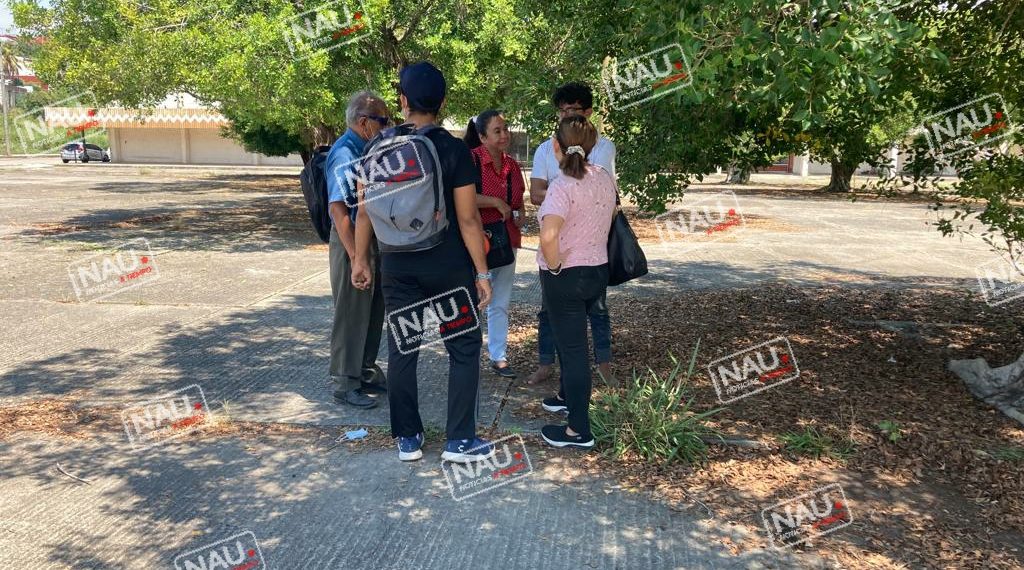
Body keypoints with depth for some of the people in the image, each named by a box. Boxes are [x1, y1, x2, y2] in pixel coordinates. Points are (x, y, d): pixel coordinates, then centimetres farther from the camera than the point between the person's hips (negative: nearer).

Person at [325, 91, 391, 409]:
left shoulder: (366, 150, 11)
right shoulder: (345, 153, -17)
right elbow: (338, 207, -23)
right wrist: (355, 255, -25)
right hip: (352, 243, -9)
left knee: (373, 312, 16)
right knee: (351, 315, 0)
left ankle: (367, 373, 30)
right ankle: (346, 384, 12)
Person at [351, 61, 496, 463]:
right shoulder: (454, 150, -10)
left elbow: (365, 211, 3)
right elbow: (468, 218, -11)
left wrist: (361, 260, 14)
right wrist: (482, 272, -5)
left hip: (399, 267, 3)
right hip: (449, 267, -3)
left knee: (402, 351, 11)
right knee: (464, 349, 9)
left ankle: (408, 439, 20)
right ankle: (460, 441, 11)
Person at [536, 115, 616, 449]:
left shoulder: (563, 186, -22)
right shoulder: (605, 178, 1)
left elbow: (549, 235, -37)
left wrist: (554, 266, -21)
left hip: (566, 276, -7)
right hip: (598, 270, 8)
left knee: (572, 347, 1)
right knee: (573, 340, 26)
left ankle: (579, 431, 10)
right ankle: (569, 398, 45)